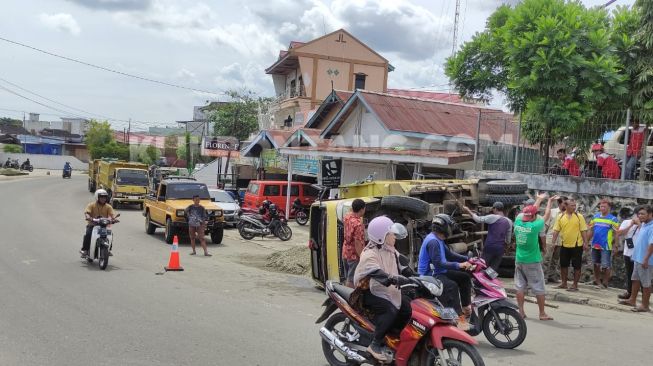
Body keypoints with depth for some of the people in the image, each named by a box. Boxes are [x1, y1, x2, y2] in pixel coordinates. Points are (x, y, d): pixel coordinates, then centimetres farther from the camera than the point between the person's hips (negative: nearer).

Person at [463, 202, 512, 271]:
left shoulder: (493, 218, -10)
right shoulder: (509, 222, 7)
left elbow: (478, 219, -7)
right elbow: (508, 240, 12)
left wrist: (468, 211, 4)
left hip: (490, 247, -5)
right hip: (500, 249, 5)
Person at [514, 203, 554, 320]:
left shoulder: (517, 223, -5)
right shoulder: (535, 226, -17)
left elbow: (530, 211, 13)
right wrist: (549, 202, 18)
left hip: (519, 260, 5)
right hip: (533, 262, -5)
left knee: (520, 286, 10)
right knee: (539, 288, 6)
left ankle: (521, 311, 11)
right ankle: (542, 313, 12)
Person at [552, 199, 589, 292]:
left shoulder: (579, 216, -4)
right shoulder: (561, 217, 2)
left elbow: (583, 231, -4)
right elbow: (556, 231, 3)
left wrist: (585, 243, -9)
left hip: (577, 245, -3)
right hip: (564, 245, 3)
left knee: (577, 266, 2)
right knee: (563, 265, 11)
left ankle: (575, 285, 12)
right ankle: (564, 283, 24)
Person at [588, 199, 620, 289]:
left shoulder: (613, 219, -7)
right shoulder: (595, 217, 7)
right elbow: (591, 230, 13)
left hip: (606, 246, -5)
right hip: (595, 245, 5)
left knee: (605, 266, -1)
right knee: (596, 264, 15)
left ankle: (605, 282, 11)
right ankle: (597, 281, 27)